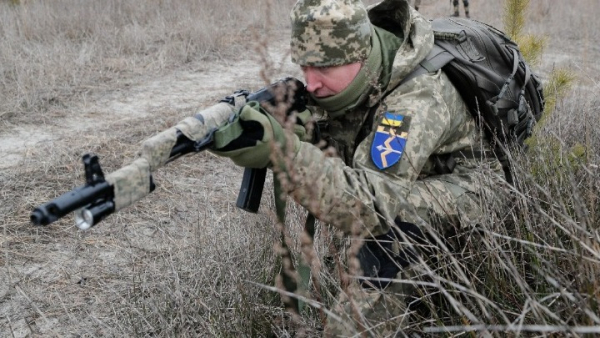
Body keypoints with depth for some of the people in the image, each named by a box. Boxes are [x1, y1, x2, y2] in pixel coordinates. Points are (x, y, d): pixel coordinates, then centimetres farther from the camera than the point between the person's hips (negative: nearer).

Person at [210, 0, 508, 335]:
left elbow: (366, 205, -43)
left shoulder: (418, 98, -35)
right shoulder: (341, 77, -13)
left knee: (385, 219, -31)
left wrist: (280, 148, -53)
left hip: (464, 192, -9)